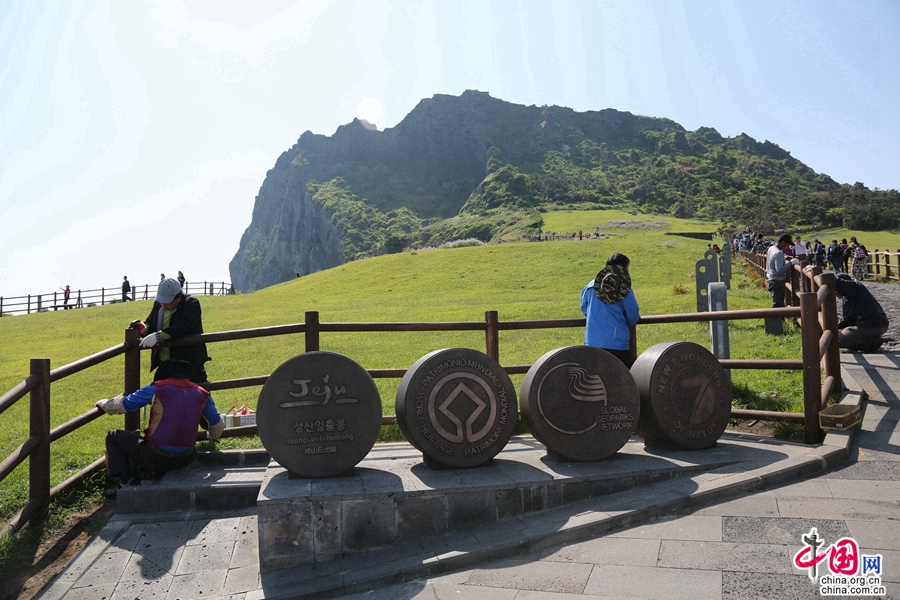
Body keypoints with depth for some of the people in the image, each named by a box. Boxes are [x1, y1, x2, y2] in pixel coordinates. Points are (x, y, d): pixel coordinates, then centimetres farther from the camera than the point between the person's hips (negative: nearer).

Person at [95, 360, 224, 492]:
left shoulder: (157, 389, -5)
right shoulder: (202, 394, 7)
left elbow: (123, 404, 3)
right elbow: (218, 425, 15)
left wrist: (103, 404, 25)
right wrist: (212, 436, 39)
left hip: (156, 455, -4)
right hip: (184, 460, 4)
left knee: (113, 437, 17)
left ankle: (126, 479, 4)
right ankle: (154, 473, 13)